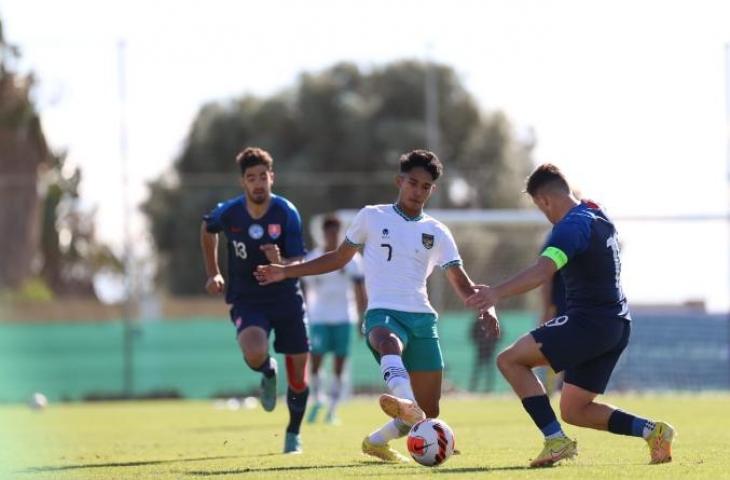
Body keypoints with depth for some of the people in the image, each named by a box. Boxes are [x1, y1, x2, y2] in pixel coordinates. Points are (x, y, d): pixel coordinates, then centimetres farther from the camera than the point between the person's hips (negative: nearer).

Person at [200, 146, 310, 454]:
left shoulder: (287, 213, -15)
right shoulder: (229, 213, -11)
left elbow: (297, 265, -16)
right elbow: (207, 230, 14)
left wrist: (280, 263, -39)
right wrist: (213, 274, 15)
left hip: (286, 299, 0)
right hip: (247, 301, 0)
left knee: (298, 374, 5)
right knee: (255, 354, -30)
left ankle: (293, 434, 32)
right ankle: (268, 374, 9)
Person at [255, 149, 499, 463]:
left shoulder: (437, 233, 15)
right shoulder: (372, 217, 10)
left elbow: (461, 283, 13)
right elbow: (339, 258, 19)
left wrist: (484, 307, -7)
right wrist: (286, 272, 15)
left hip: (422, 319, 4)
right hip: (383, 312, -4)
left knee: (428, 413, 0)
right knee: (390, 341, -43)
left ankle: (377, 441, 29)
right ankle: (405, 404, -74)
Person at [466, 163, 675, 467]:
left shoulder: (571, 226, -16)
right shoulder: (600, 218, 14)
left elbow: (543, 271, -33)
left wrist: (498, 293, -44)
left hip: (589, 322, -10)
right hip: (618, 325, 10)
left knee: (510, 360, -8)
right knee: (574, 411, 15)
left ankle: (557, 441, -16)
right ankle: (651, 430, 4)